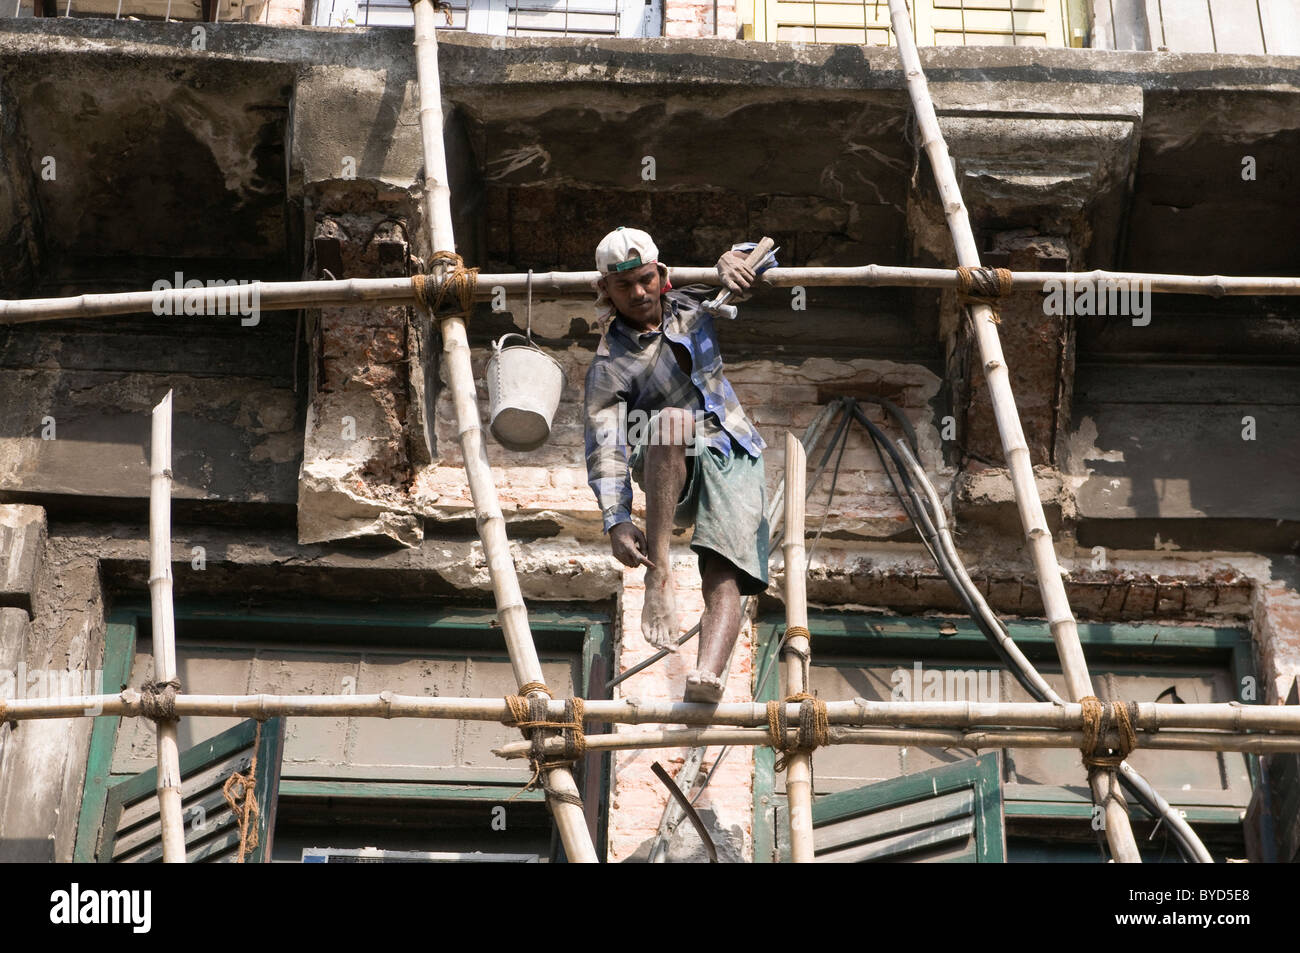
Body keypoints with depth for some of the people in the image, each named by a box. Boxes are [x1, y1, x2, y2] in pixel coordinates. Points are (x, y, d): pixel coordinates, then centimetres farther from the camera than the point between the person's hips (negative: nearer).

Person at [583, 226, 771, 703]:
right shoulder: (610, 365, -3)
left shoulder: (690, 306, 12)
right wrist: (616, 519, -31)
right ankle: (658, 572, -35)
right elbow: (605, 447, -15)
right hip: (672, 471, -3)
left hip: (735, 460, 3)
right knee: (675, 421, -39)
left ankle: (707, 675, -46)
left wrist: (731, 260, -6)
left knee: (725, 578, -23)